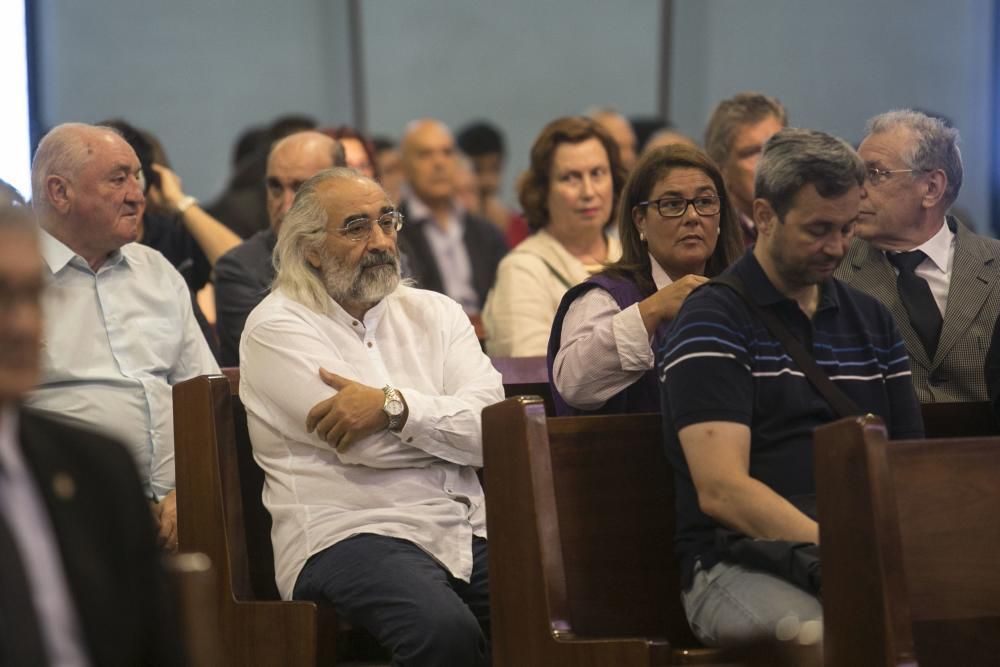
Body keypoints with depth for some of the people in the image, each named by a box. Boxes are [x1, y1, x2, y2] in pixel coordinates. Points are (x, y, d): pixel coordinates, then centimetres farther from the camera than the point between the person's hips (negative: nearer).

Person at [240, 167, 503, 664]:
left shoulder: (434, 312, 20)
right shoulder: (277, 327, 5)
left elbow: (491, 426, 2)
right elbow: (365, 446, -7)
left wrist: (394, 405, -11)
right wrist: (449, 420, 7)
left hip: (465, 531, 5)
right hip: (348, 533, -4)